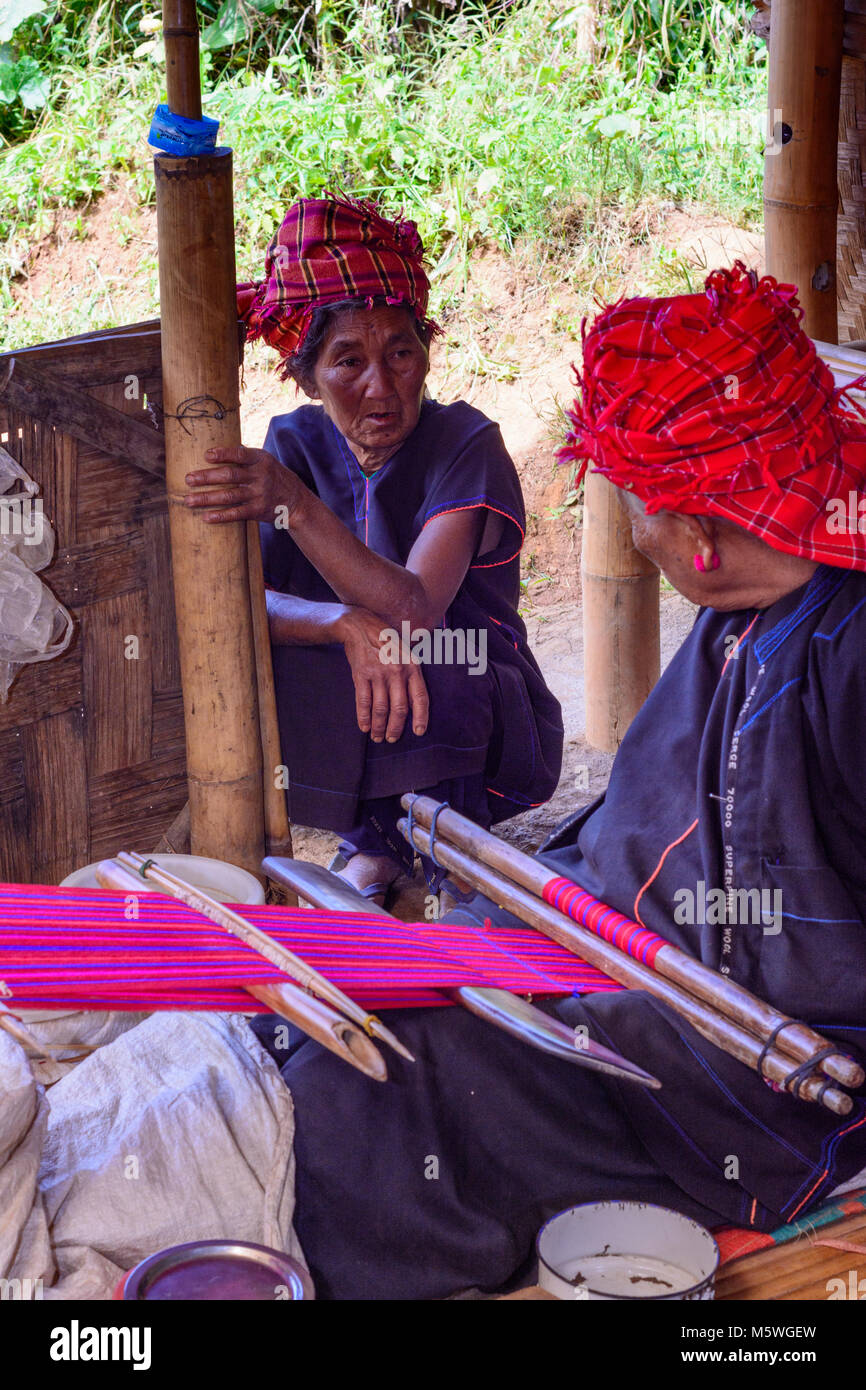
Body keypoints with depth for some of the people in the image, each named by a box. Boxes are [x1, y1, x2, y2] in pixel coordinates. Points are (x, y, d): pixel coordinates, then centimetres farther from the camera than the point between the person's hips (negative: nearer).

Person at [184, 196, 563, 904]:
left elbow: (414, 612, -33)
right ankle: (377, 835, -4)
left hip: (490, 724, -3)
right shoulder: (296, 442, -5)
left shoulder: (464, 443, -18)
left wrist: (296, 505, -45)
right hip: (359, 723, 4)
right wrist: (347, 625, -37)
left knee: (414, 658, -35)